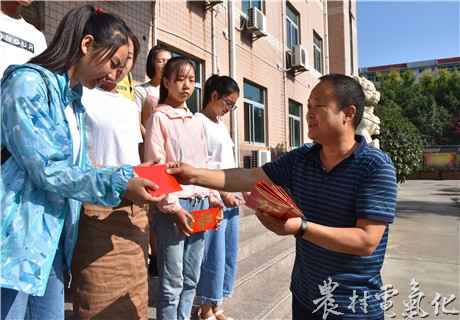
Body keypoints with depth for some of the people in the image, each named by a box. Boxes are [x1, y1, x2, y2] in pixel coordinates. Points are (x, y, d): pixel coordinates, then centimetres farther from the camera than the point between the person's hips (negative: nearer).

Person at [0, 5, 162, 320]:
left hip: (52, 236, 8)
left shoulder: (74, 101, 13)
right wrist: (118, 185, -18)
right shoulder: (29, 82, -12)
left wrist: (131, 176, 1)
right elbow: (46, 169, -20)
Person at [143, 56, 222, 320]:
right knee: (172, 281, 1)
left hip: (200, 203, 6)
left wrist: (214, 198, 8)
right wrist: (173, 207, -15)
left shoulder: (196, 121, 15)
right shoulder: (159, 117, -3)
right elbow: (155, 167, -9)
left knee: (191, 278, 13)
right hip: (174, 204, -6)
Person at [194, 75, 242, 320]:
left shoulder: (222, 125, 18)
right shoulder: (199, 121, -7)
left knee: (229, 253, 12)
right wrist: (221, 194, -14)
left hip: (230, 194, 8)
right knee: (214, 254, -2)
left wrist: (237, 190, 13)